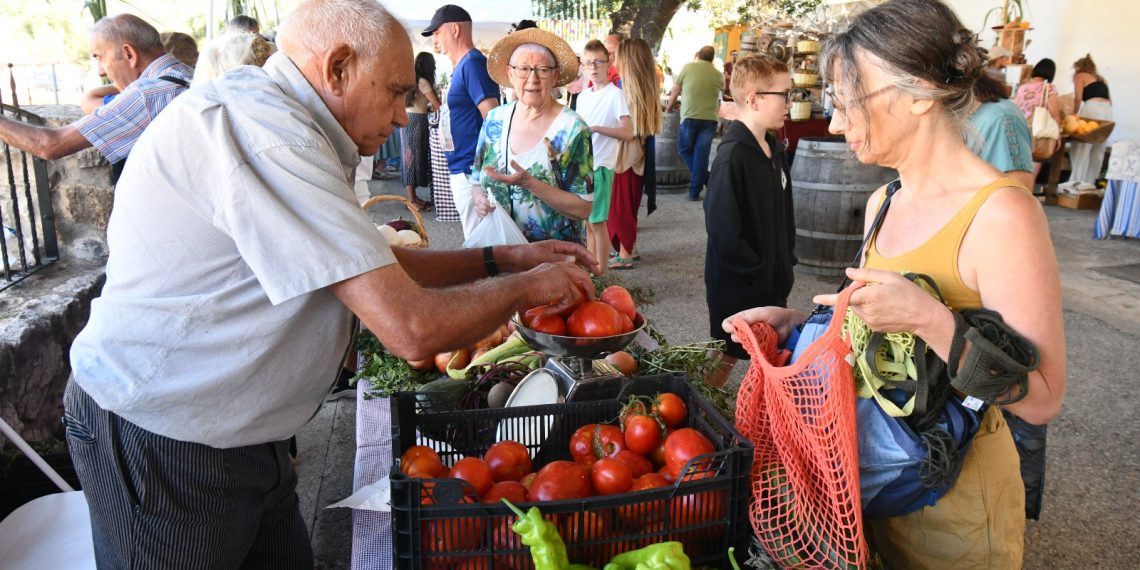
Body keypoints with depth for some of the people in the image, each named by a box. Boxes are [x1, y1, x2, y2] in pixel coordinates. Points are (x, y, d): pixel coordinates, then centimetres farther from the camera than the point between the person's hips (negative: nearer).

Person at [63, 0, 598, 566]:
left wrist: (500, 259, 9)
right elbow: (412, 327, -29)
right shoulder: (264, 127, -25)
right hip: (159, 443, -9)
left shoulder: (263, 114, 9)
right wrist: (525, 287, -11)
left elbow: (375, 267, 15)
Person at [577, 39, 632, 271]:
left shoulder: (615, 94, -8)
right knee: (586, 222, 11)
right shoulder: (583, 96, 13)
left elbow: (627, 133, -16)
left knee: (597, 222, -3)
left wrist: (596, 128, -22)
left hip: (600, 166, -7)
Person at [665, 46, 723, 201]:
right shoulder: (718, 75, 10)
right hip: (710, 118, 2)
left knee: (685, 150, 15)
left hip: (690, 116, -2)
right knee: (701, 155, 4)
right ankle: (694, 191, 7)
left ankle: (706, 179, 3)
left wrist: (669, 107, 27)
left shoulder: (688, 67, 4)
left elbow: (675, 91, 11)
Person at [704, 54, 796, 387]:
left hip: (773, 282, 8)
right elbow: (723, 230, -26)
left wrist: (786, 261, 8)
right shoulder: (732, 156, -22)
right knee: (726, 359, 8)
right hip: (738, 286, -8)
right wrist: (757, 271, -19)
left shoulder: (773, 149, 6)